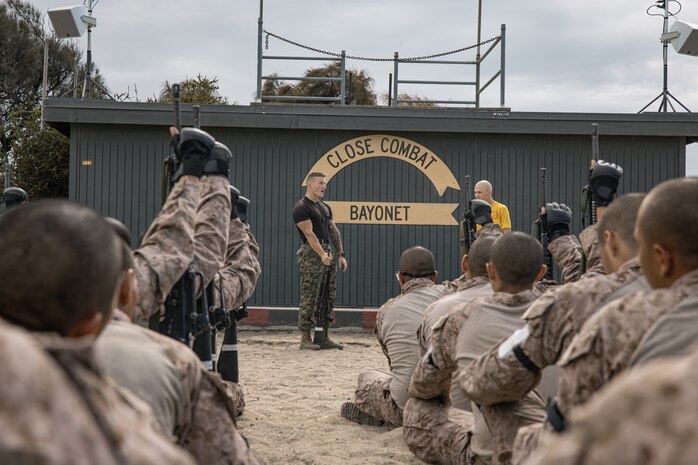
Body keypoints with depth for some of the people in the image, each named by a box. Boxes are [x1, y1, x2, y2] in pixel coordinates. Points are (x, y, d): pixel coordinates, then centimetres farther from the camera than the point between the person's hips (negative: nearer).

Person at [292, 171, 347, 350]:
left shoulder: (325, 207, 20)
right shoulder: (302, 208, -7)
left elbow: (333, 231, 18)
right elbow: (309, 233, -17)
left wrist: (341, 254, 10)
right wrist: (322, 254, -25)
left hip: (327, 253, 9)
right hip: (311, 254, -9)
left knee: (329, 298, 8)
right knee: (309, 297, -8)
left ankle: (324, 337, 14)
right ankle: (305, 338, -6)